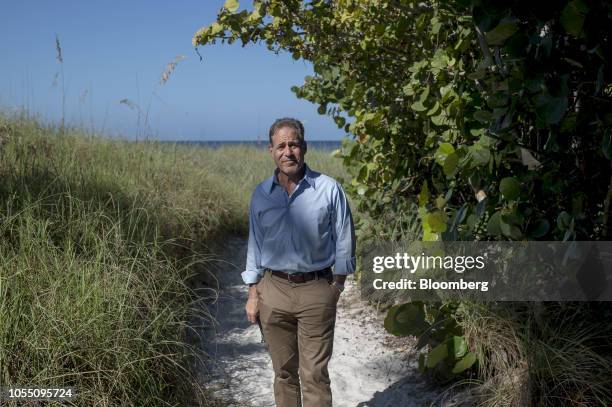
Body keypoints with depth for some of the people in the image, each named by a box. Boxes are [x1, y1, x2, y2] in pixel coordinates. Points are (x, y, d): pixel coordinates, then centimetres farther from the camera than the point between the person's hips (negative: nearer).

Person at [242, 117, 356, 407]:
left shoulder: (329, 189, -6)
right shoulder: (261, 195, 3)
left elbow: (344, 241, 0)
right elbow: (255, 244, 9)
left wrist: (337, 284, -4)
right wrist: (253, 294, 6)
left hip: (316, 290, -3)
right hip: (273, 290, 3)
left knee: (314, 374, 1)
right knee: (284, 371, 14)